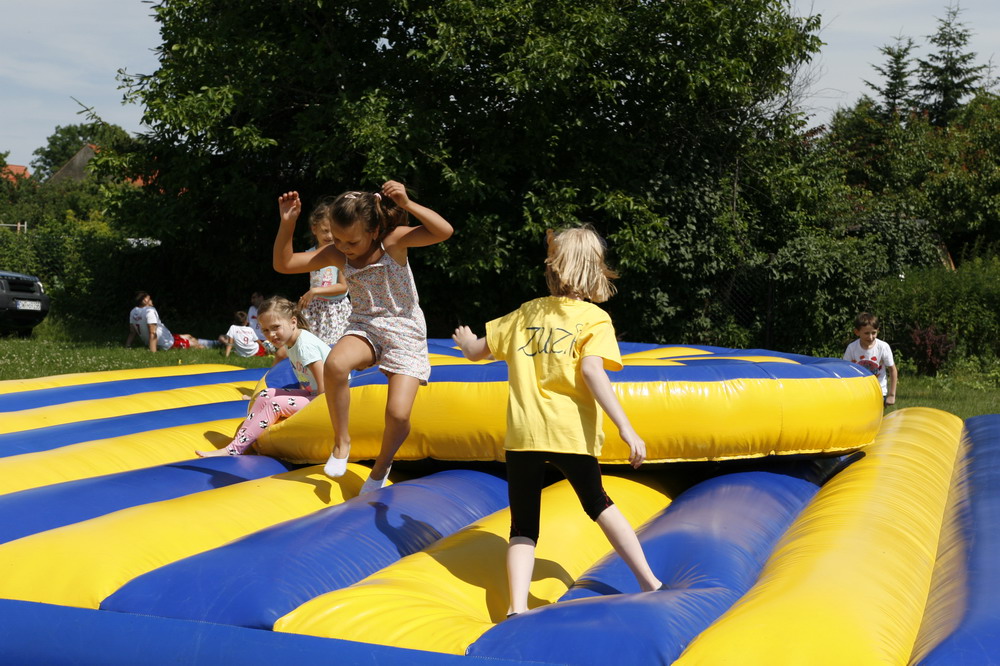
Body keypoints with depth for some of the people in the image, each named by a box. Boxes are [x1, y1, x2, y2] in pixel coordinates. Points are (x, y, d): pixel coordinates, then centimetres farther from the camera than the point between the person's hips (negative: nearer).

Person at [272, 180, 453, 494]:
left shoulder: (394, 240, -13)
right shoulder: (336, 254, -4)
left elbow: (444, 231, -26)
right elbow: (283, 264, -2)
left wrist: (407, 204, -34)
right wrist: (287, 223, -16)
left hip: (404, 333, -2)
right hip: (364, 328, 3)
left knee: (398, 414, -19)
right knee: (334, 364, -34)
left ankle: (382, 465, 15)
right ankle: (341, 442, -11)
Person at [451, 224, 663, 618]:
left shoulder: (526, 313, 12)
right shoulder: (594, 318, 1)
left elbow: (476, 351, 20)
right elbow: (591, 371, -16)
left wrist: (467, 343, 45)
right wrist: (625, 428, -21)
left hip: (522, 434, 2)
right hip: (571, 433, -1)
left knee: (523, 528, 7)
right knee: (597, 503, 22)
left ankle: (517, 607, -11)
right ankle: (648, 580, 22)